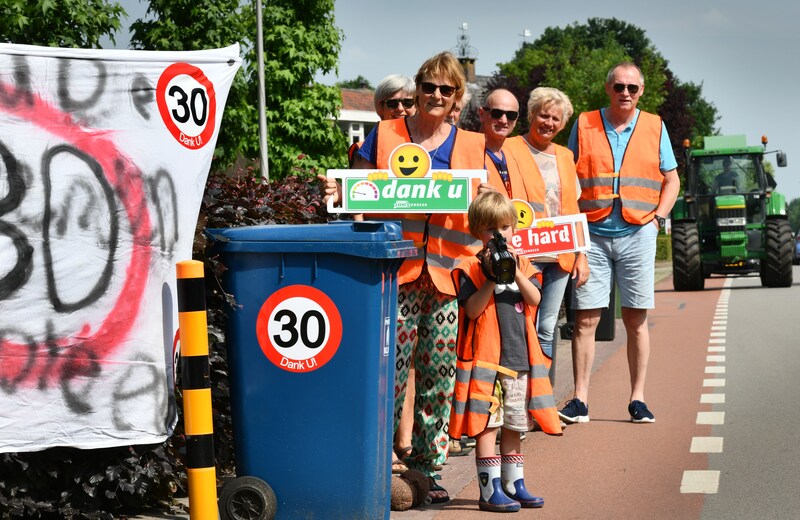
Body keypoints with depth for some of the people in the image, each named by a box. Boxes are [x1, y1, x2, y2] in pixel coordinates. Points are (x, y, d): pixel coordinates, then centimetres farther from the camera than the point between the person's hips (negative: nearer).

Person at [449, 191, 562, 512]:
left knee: (513, 425, 13)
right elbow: (472, 310, -13)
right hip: (486, 357, -5)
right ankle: (490, 490, -1)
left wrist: (515, 272, -14)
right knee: (487, 424, -6)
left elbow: (535, 299, -2)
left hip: (519, 355, 5)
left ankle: (514, 485, 22)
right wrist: (491, 278, -19)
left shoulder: (522, 263, 12)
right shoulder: (471, 268, -3)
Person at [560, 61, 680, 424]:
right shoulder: (584, 125, 7)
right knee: (585, 319, -3)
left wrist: (657, 217, -1)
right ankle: (579, 400, 2)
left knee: (636, 320, 3)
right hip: (592, 234, 0)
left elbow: (671, 180, 14)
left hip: (637, 234, 1)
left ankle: (638, 399, 11)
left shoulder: (654, 127, 10)